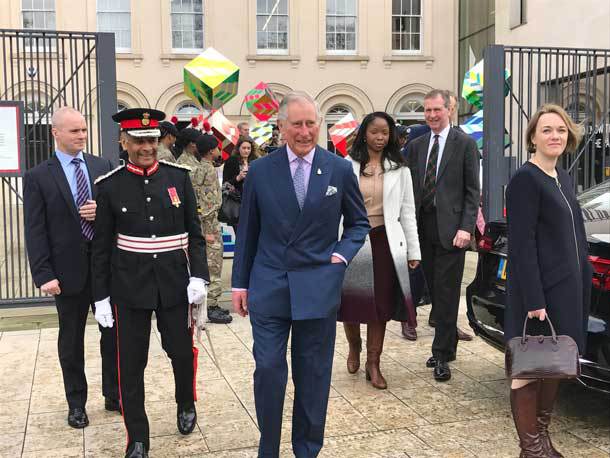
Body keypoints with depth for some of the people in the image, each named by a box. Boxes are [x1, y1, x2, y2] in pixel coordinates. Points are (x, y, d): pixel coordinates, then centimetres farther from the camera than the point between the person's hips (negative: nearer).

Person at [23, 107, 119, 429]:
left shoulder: (103, 167, 4)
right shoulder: (38, 177, -4)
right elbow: (35, 231, -7)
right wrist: (44, 275, -13)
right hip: (69, 269, -2)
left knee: (113, 332, 11)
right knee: (71, 340, 12)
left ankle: (113, 395, 28)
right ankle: (76, 403, 27)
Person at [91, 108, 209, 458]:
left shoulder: (178, 176, 0)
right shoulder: (110, 185, -2)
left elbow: (195, 233, 2)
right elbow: (102, 246, 1)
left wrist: (199, 275, -7)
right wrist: (101, 295, 1)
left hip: (175, 282, 1)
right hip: (129, 286, 0)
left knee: (182, 351, 11)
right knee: (131, 363, 6)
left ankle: (187, 405, 42)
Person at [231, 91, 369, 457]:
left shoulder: (340, 170, 1)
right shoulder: (260, 171, 2)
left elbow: (359, 223, 12)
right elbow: (247, 231, 8)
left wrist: (343, 253, -5)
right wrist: (240, 283, 7)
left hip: (318, 288, 0)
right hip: (269, 286, 0)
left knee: (313, 375, 10)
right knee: (268, 370, 0)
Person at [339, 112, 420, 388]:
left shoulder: (399, 169, 6)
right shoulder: (347, 166, 2)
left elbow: (407, 211, 7)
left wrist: (413, 249, 4)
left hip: (383, 241, 1)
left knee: (380, 304, 4)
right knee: (350, 301, 2)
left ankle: (373, 364, 19)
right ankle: (354, 346, 33)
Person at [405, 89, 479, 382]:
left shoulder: (465, 144, -1)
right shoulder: (416, 146, 13)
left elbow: (472, 191, -4)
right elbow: (410, 188, 13)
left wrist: (466, 227, -13)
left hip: (450, 229, -5)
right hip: (423, 229, 5)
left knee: (446, 294, -3)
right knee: (435, 292, 11)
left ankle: (441, 356, 4)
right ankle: (447, 346, 24)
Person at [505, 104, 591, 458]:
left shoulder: (563, 178, 14)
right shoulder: (525, 180, -12)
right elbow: (523, 245, -18)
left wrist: (584, 279, 14)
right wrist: (534, 301, -21)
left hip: (568, 289, 9)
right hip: (539, 292, -9)